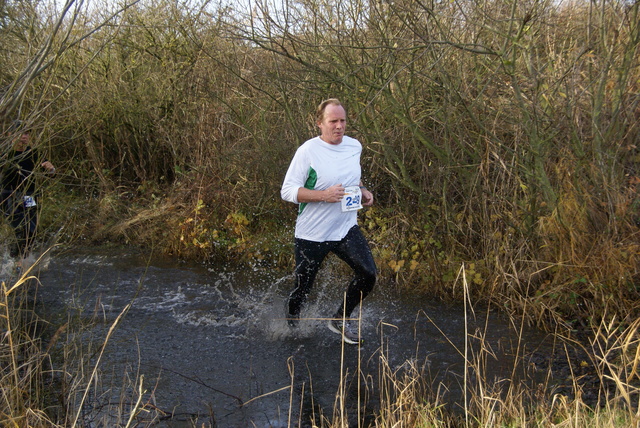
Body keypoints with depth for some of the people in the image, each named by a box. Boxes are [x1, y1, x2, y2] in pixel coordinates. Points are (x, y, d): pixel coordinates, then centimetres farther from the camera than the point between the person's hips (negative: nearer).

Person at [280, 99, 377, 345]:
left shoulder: (355, 146, 4)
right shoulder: (308, 151, -15)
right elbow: (287, 191, -16)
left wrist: (363, 191, 3)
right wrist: (324, 195, -26)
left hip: (346, 229, 4)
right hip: (312, 234, -4)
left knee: (368, 274, -11)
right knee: (302, 288, 7)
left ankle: (340, 320, 13)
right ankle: (290, 328, 37)